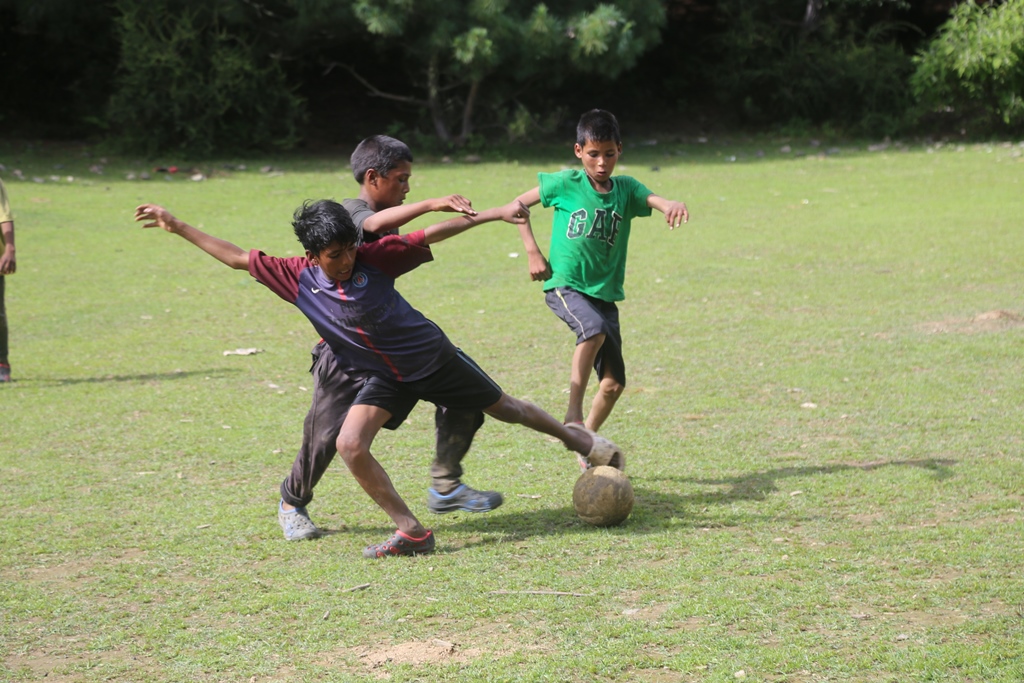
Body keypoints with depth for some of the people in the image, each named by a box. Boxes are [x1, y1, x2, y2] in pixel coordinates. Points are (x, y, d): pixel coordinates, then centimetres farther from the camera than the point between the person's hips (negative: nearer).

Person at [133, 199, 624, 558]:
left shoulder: (374, 257, -21)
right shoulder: (297, 277, -14)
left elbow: (432, 234, -16)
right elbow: (237, 257, -6)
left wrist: (494, 213, -17)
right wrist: (178, 227, -6)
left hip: (433, 357, -2)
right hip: (384, 378, 2)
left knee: (504, 409, 14)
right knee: (350, 445, -22)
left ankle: (574, 437, 42)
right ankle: (411, 532, -12)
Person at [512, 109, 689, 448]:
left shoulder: (625, 188, 4)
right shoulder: (567, 183, -3)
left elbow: (652, 199, -16)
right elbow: (520, 204, 6)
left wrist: (671, 205, -40)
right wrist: (533, 253, -2)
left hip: (605, 293, 5)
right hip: (564, 285, -4)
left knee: (614, 382, 4)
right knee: (594, 329, -36)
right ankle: (573, 414, -28)